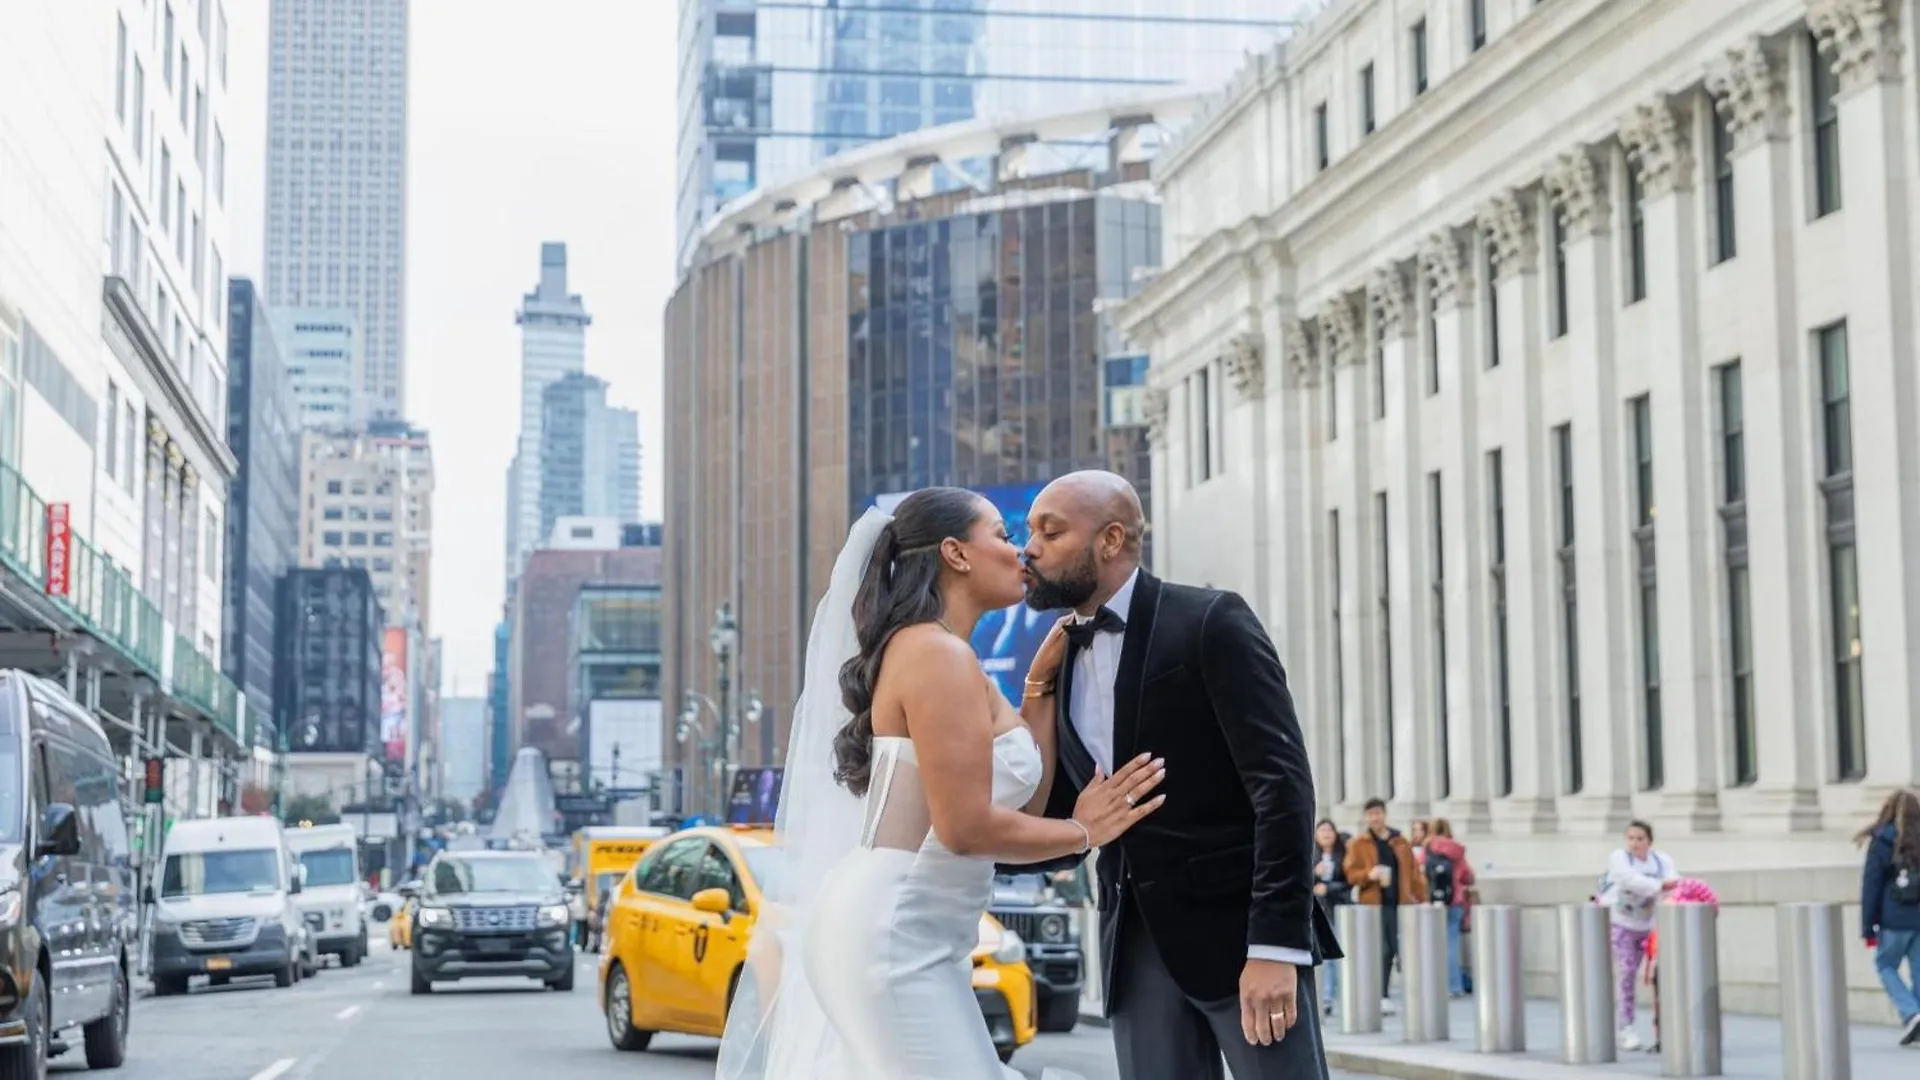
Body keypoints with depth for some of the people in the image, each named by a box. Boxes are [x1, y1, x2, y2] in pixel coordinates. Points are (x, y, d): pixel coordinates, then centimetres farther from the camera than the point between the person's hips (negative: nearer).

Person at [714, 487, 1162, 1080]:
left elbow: (1023, 799, 12)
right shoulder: (940, 654, -14)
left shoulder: (932, 652, 17)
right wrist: (1084, 831, -7)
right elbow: (966, 825, -21)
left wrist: (1041, 684, 13)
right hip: (895, 933, -10)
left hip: (902, 931, 10)